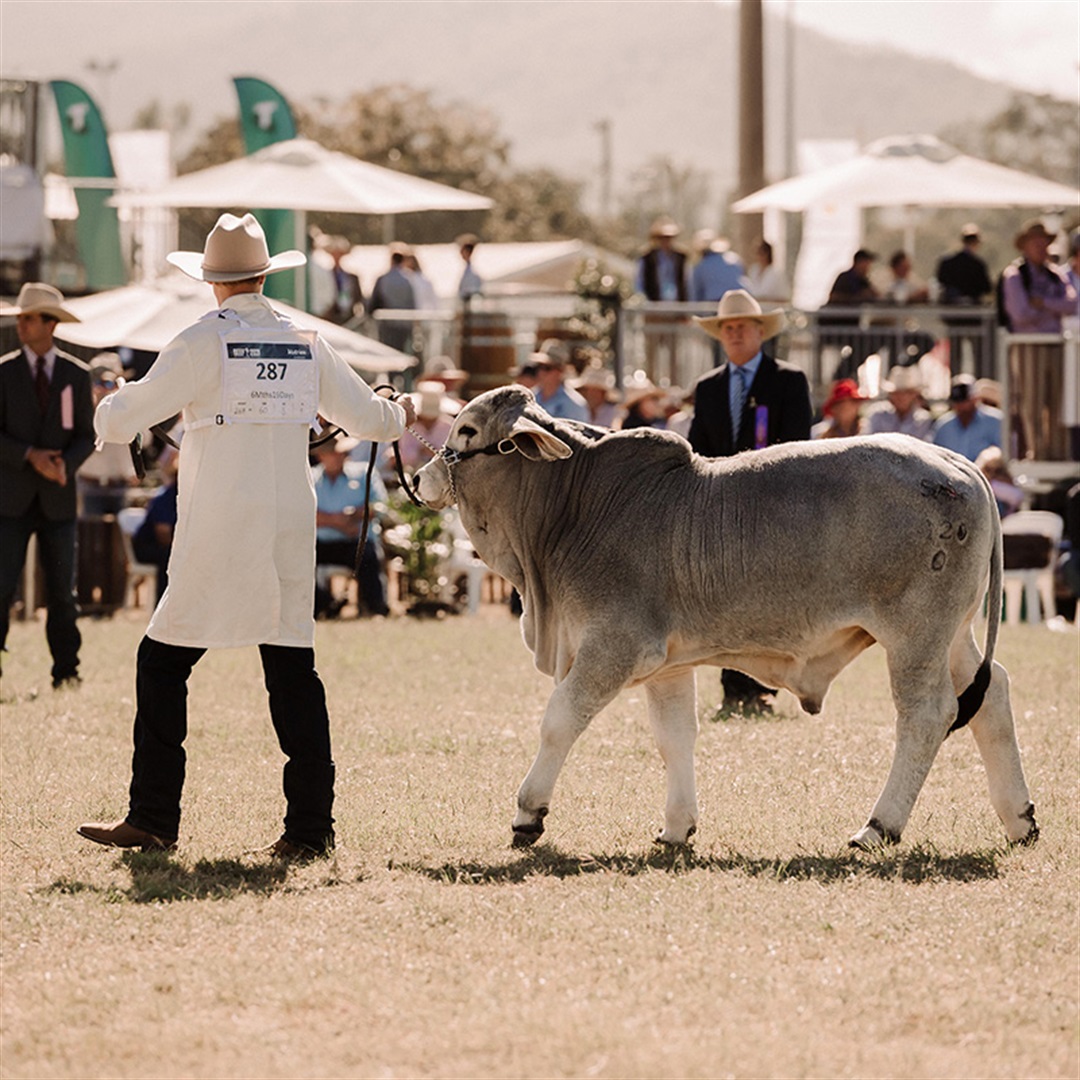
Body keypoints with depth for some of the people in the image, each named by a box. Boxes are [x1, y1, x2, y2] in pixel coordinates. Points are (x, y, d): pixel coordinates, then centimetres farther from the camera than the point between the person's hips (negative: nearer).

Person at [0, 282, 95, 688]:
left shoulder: (77, 376, 4)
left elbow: (87, 436, 4)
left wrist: (65, 463, -15)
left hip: (58, 499, 1)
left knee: (61, 590, 5)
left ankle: (66, 670, 14)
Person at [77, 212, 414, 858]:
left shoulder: (204, 343, -7)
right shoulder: (307, 343, 7)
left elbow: (123, 420, -5)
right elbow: (366, 417, 17)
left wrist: (110, 409, 19)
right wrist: (400, 415, 41)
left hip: (217, 538, -5)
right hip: (290, 532, 5)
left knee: (163, 663, 3)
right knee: (293, 666, 7)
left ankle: (154, 820, 1)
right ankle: (310, 826, 4)